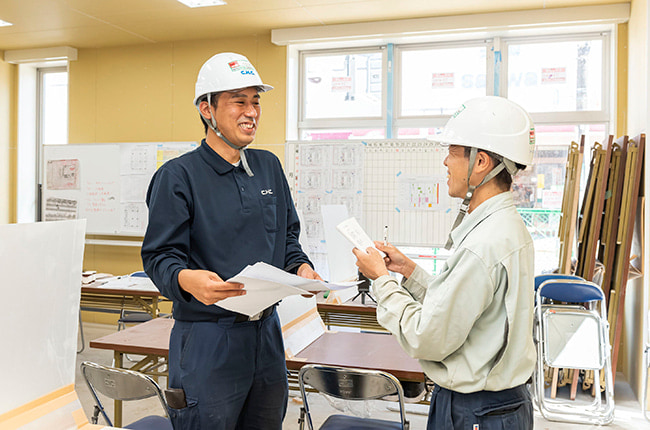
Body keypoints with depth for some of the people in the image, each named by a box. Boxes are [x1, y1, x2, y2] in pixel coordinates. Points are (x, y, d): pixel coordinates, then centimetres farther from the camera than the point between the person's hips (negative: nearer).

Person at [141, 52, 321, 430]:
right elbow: (159, 256, -11)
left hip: (267, 330, 6)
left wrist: (301, 266, -3)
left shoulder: (269, 166, 11)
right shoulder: (178, 176, -7)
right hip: (207, 337, -6)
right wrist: (187, 279, -32)